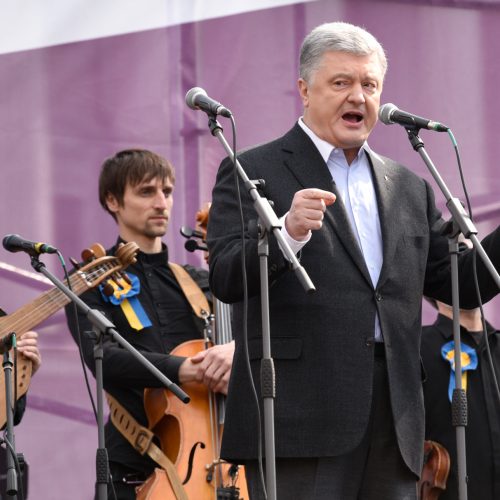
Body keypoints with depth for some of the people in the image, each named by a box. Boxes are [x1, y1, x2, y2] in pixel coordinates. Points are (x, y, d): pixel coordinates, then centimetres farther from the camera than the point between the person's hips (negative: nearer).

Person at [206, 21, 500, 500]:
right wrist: (288, 232, -27)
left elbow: (457, 285, 20)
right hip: (300, 418, -5)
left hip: (391, 424, 5)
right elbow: (225, 280, -9)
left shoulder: (409, 188, 20)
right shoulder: (253, 172, 3)